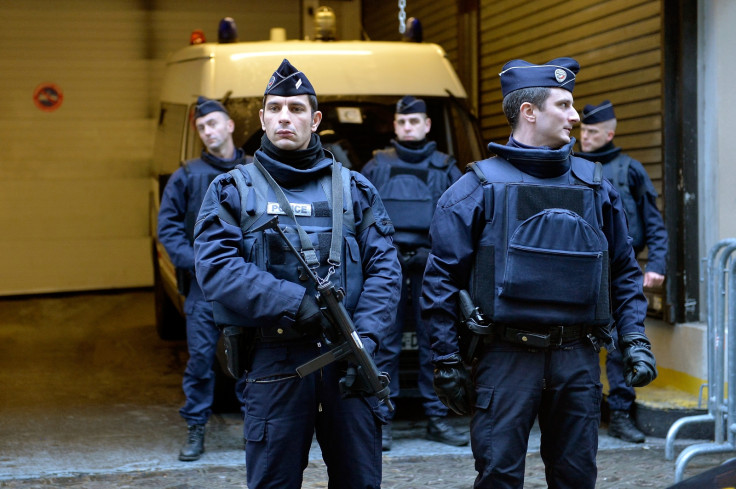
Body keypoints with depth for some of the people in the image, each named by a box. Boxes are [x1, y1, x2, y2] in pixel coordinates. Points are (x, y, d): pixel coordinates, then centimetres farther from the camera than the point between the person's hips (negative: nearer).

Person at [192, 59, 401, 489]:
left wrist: (365, 337, -12)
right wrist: (294, 302, -18)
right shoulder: (232, 191, 6)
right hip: (274, 360, -2)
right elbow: (216, 267, -8)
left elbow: (384, 268, 3)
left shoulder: (354, 189, 11)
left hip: (347, 358, 2)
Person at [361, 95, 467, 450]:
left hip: (430, 265, 1)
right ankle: (382, 419, 3)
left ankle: (437, 419, 11)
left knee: (434, 343, 3)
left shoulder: (445, 168, 12)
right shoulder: (376, 166, 12)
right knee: (385, 344, -2)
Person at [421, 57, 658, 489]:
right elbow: (443, 278, -1)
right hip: (506, 354, -3)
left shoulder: (596, 186, 11)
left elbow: (624, 270, 16)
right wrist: (447, 361, -4)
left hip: (578, 357, 4)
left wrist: (636, 340, 5)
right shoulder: (480, 187, -1)